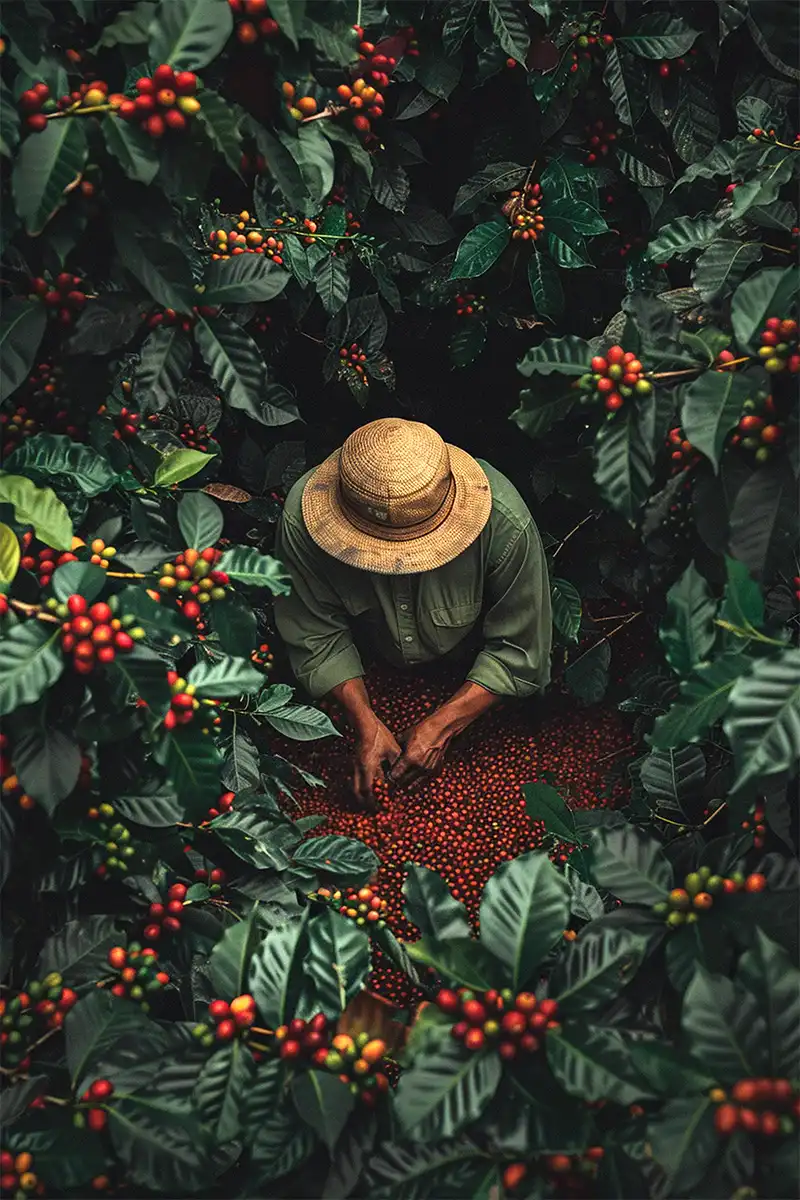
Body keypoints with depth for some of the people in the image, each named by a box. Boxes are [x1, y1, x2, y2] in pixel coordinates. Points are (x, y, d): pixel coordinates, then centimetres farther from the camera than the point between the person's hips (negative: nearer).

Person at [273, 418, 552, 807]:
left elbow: (519, 648, -23)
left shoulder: (506, 524, -37)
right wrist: (367, 726, -27)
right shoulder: (303, 519, -33)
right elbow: (318, 637, -19)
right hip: (366, 664, 1)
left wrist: (441, 726, -26)